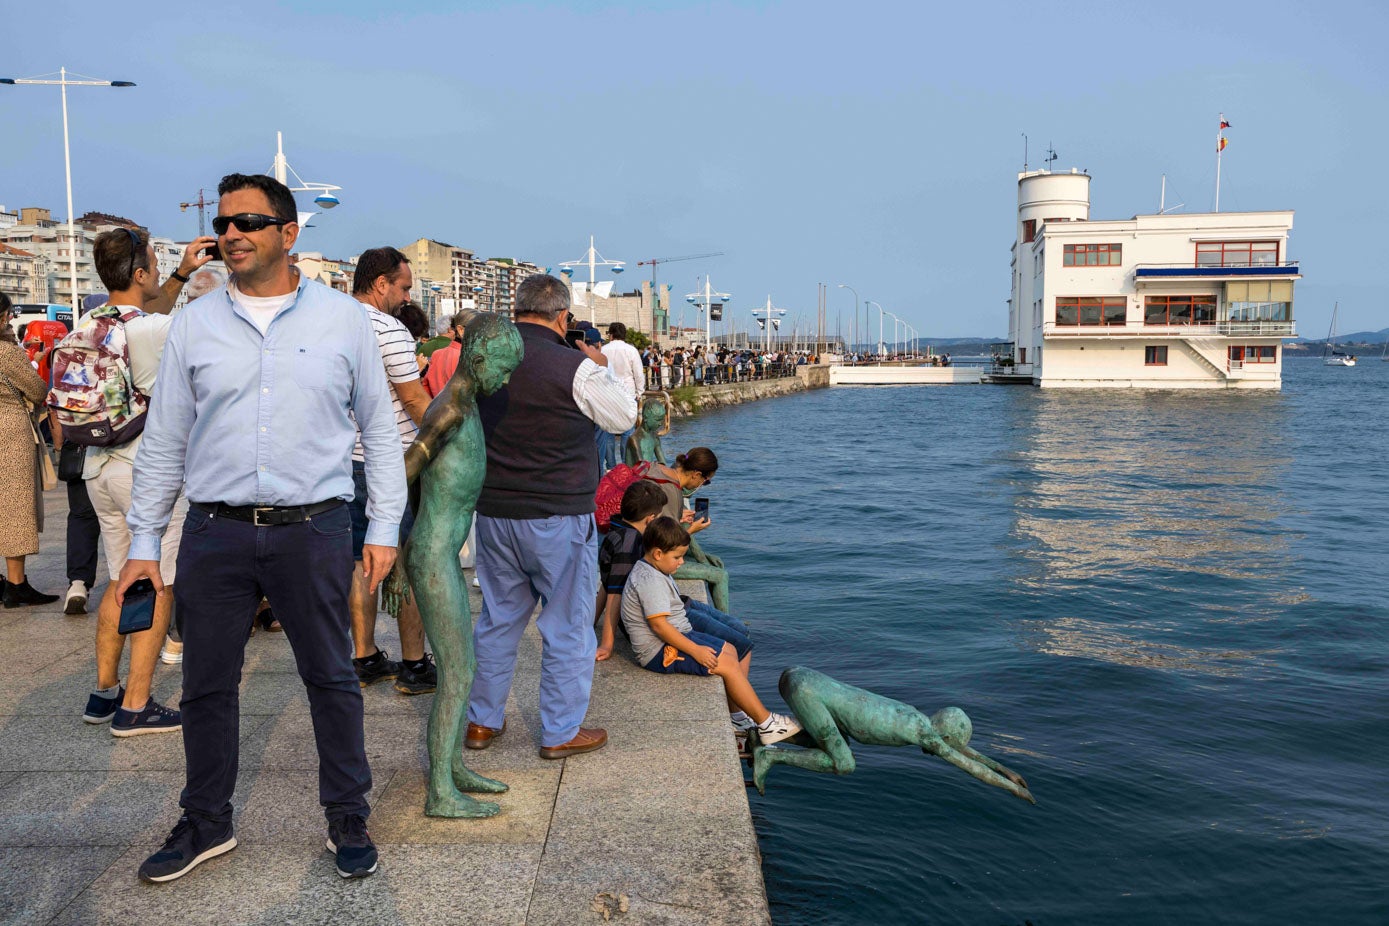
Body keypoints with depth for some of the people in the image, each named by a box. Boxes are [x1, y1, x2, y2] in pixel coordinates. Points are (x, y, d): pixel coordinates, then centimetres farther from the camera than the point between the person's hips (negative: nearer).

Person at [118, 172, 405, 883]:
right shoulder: (195, 324, 7)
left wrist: (384, 529, 2)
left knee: (332, 679, 6)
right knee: (206, 685, 11)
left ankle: (347, 820, 23)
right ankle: (206, 823, 30)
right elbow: (162, 441, 10)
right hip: (215, 531, 2)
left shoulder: (344, 319, 3)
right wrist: (143, 544, 7)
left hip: (313, 531, -2)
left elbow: (380, 429, 6)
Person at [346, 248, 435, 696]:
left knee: (361, 562, 13)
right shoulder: (389, 330, -15)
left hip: (347, 459, 8)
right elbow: (417, 401, -15)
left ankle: (365, 659, 20)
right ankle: (414, 666, 7)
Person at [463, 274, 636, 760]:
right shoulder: (575, 368, -15)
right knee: (568, 627, 7)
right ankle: (561, 733, 15)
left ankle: (481, 721, 28)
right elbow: (624, 417, -2)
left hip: (493, 514, 6)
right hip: (560, 518, -5)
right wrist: (601, 367, 12)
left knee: (497, 619, 18)